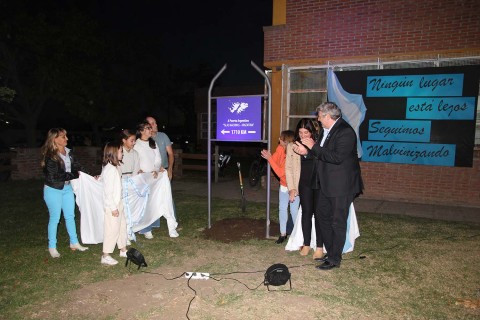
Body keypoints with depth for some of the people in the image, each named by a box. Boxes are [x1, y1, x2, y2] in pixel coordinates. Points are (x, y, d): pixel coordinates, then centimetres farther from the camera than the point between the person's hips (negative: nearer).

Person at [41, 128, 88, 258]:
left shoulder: (68, 152, 1)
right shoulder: (50, 155, -19)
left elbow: (77, 166, 6)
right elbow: (55, 176, -23)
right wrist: (74, 175, -17)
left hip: (67, 188, 6)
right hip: (53, 190, -6)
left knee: (70, 216, 15)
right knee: (55, 218, 6)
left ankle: (74, 243, 29)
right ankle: (52, 246, 23)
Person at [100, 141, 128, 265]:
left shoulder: (116, 167, 7)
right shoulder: (110, 169, -22)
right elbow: (108, 191, -23)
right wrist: (113, 208, -20)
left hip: (118, 203, 9)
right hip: (112, 206, -9)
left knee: (122, 226, 19)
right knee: (112, 230, 1)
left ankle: (123, 250, 33)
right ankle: (105, 256, 14)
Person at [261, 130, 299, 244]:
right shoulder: (280, 149, -8)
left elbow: (280, 173, -28)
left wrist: (269, 158, -28)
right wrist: (269, 156, -22)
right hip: (284, 185, 7)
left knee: (294, 211, -1)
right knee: (282, 209, 11)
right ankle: (283, 233, 24)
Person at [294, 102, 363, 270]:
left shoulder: (345, 132, -20)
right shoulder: (327, 130, 8)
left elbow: (337, 157, -29)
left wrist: (314, 146, -24)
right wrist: (307, 151, 1)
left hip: (341, 186, -10)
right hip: (326, 184, 10)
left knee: (337, 222, 3)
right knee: (322, 214, 18)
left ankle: (334, 259, 17)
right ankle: (330, 251, 33)